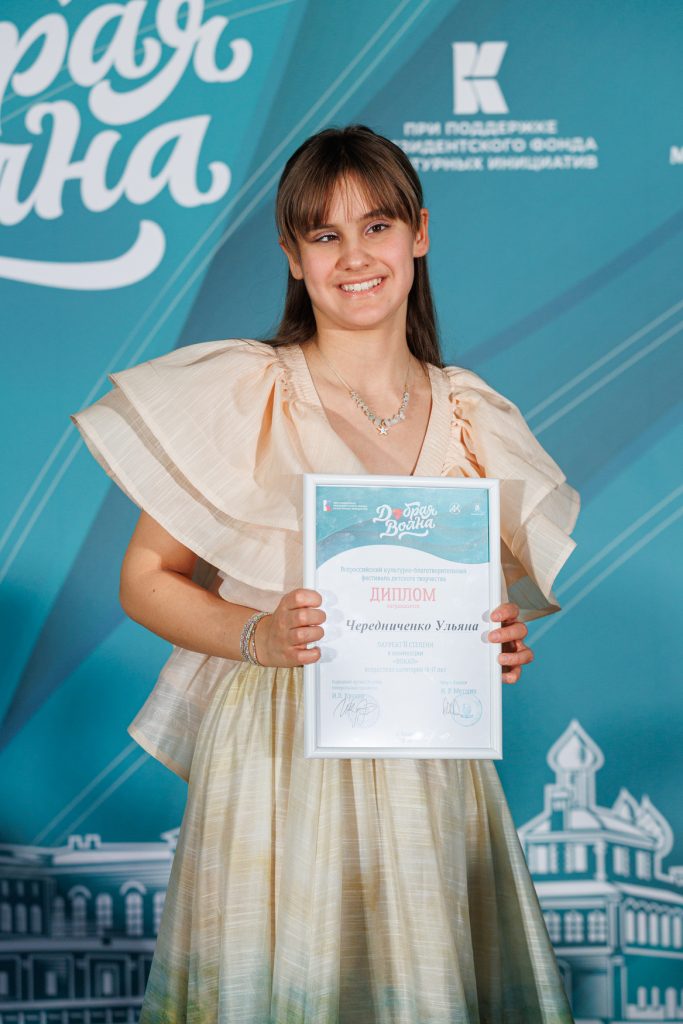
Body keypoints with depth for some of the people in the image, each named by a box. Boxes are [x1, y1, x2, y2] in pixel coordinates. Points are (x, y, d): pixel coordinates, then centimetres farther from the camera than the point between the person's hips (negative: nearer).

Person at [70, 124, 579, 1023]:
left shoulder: (473, 418, 7)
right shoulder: (240, 395, -5)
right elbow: (145, 578, -2)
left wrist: (500, 644, -7)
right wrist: (257, 635, -18)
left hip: (428, 767, 3)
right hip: (277, 755, -3)